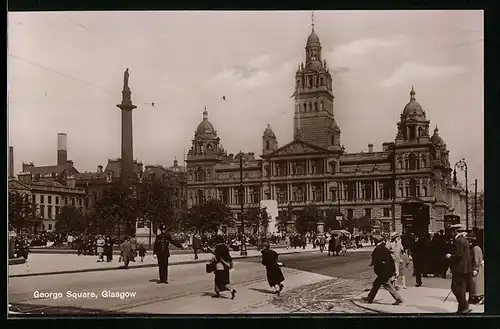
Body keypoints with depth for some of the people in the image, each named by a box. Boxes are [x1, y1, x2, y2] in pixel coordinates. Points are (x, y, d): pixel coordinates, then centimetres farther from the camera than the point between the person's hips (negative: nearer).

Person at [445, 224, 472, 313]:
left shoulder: (458, 241, -16)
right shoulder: (465, 240, 14)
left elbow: (458, 255, -22)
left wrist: (450, 256, -6)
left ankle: (464, 307, -6)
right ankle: (462, 307, 17)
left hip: (459, 269, -10)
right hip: (465, 268, 10)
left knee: (456, 288, -4)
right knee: (461, 288, 13)